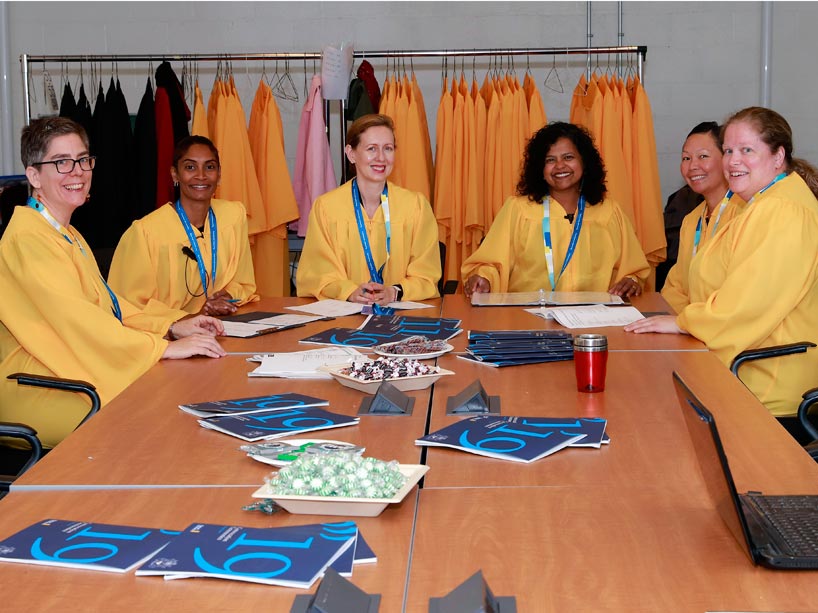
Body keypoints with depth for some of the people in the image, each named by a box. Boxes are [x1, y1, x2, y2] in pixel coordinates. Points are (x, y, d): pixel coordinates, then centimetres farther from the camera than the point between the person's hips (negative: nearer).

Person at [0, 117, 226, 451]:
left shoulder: (68, 235, 20)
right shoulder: (27, 239, -14)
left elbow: (107, 304, 19)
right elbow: (74, 318, -23)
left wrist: (171, 327, 4)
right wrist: (165, 347, -25)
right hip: (46, 391, -9)